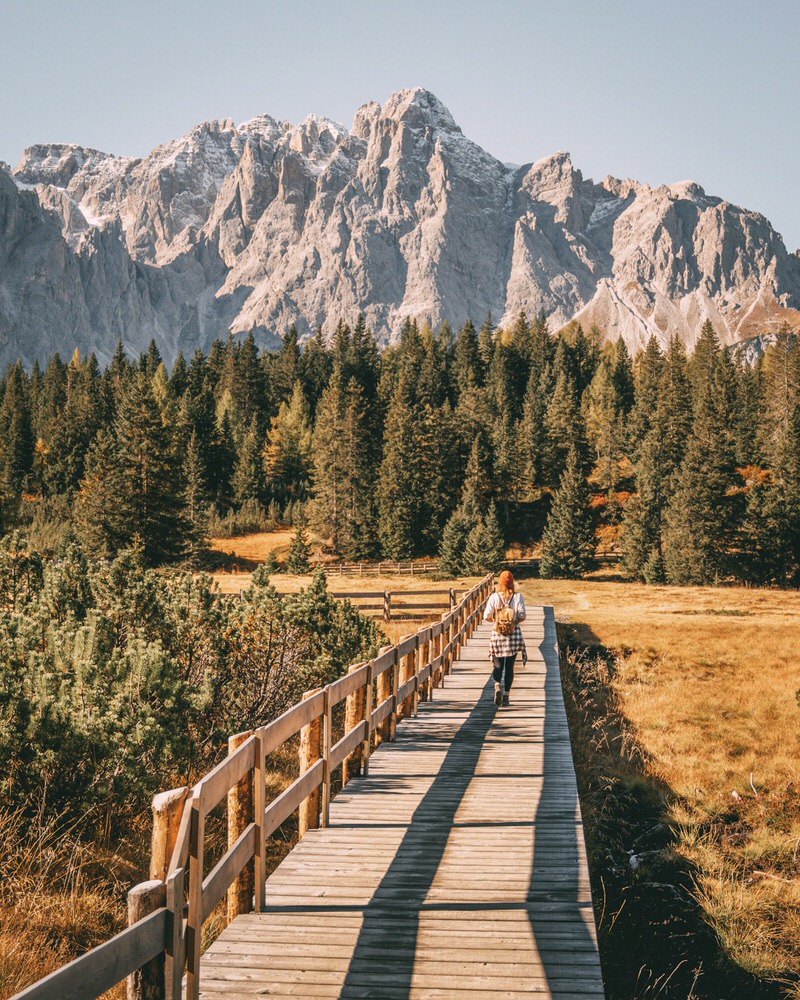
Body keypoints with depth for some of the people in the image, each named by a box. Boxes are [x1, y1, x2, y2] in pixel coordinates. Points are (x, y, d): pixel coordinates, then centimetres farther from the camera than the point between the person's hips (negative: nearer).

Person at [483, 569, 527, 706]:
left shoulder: (494, 597, -5)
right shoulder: (518, 597, -5)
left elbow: (486, 616, -8)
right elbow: (522, 616, -10)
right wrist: (514, 620, 10)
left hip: (497, 634, 0)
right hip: (514, 634, 0)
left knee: (497, 664, 12)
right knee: (510, 666, 9)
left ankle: (498, 686, -14)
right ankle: (506, 695, 9)